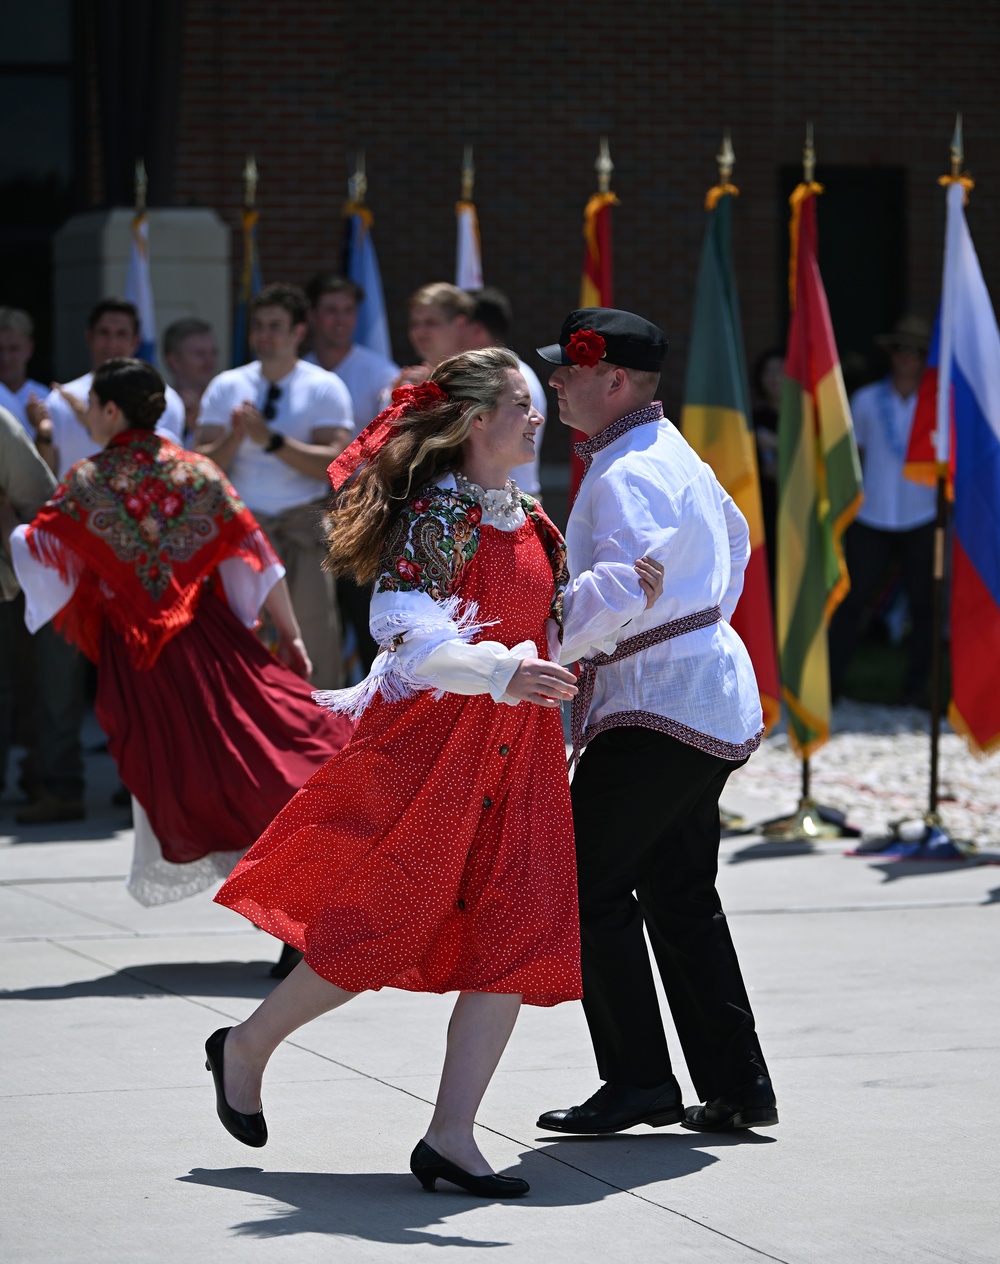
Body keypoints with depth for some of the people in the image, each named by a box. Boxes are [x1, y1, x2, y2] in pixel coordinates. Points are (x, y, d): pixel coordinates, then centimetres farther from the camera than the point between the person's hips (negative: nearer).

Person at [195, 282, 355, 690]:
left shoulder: (324, 387, 0)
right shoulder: (227, 386, 7)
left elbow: (332, 464, -12)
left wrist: (272, 440, -21)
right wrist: (234, 438, -18)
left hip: (303, 526, -2)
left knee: (315, 639, -7)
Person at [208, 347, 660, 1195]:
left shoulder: (530, 519, 14)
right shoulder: (438, 511, -12)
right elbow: (405, 631, -24)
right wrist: (498, 672, -37)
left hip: (518, 745, 8)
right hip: (430, 739, -8)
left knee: (521, 938, -3)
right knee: (385, 925, -4)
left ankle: (450, 1139, 0)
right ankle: (246, 1049, 19)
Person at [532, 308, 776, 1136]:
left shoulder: (628, 473, -16)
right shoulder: (671, 452, 17)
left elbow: (624, 582, -32)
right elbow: (734, 541, 32)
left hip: (659, 702, -11)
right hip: (707, 694, 11)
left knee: (589, 882, -6)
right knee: (681, 894, 15)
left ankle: (640, 1082, -5)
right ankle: (736, 1086, 16)